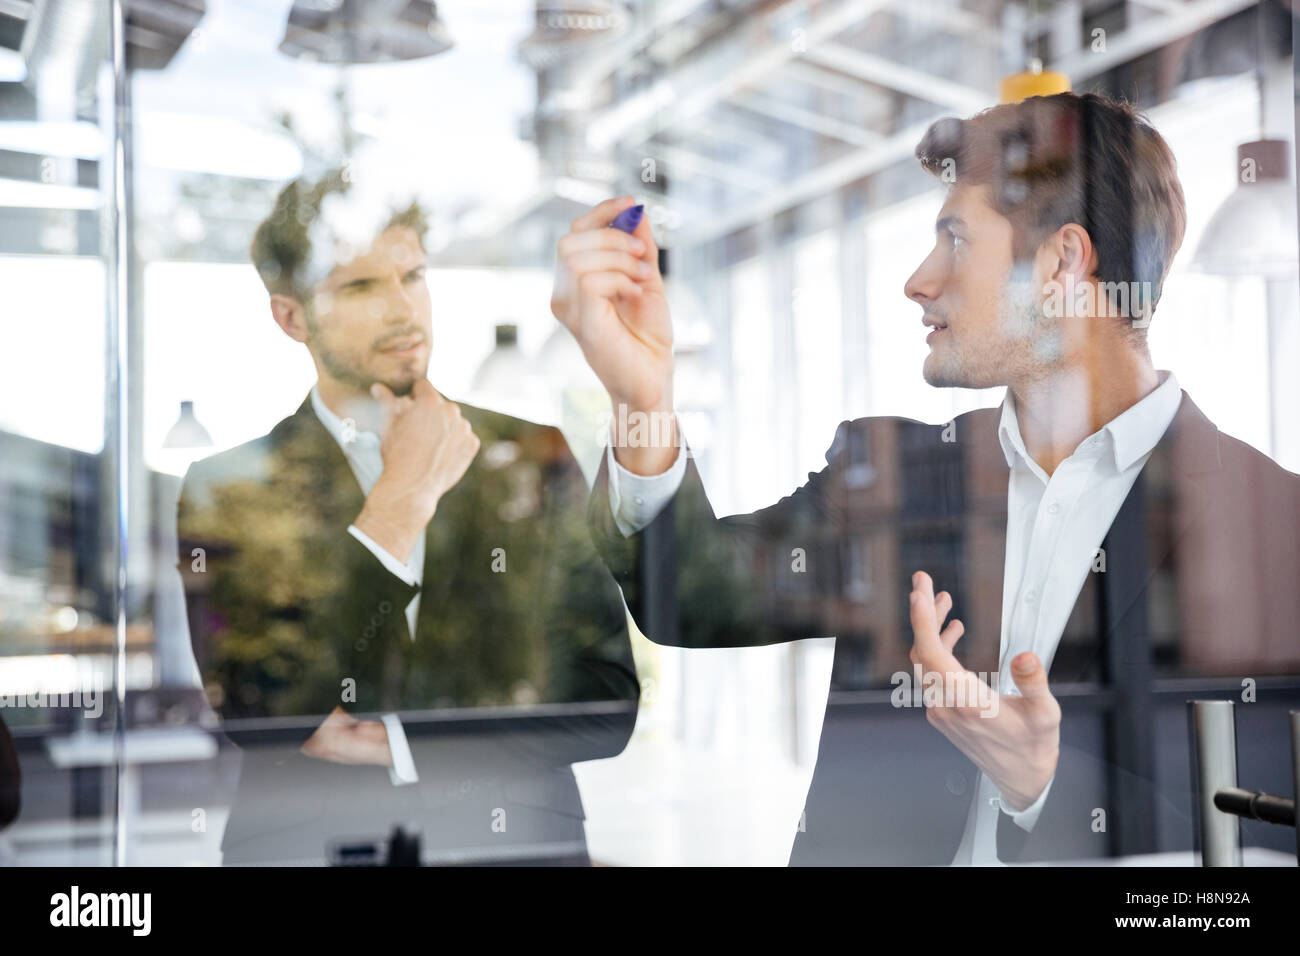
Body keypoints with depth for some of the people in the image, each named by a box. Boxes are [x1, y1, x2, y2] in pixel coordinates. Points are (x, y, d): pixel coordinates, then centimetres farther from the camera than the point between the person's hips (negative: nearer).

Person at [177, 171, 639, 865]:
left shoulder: (532, 458, 6)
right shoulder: (228, 488, 2)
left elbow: (609, 704, 3)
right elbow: (257, 711, -11)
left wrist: (401, 745, -5)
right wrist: (406, 496, -8)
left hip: (515, 841, 1)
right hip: (306, 848, -1)